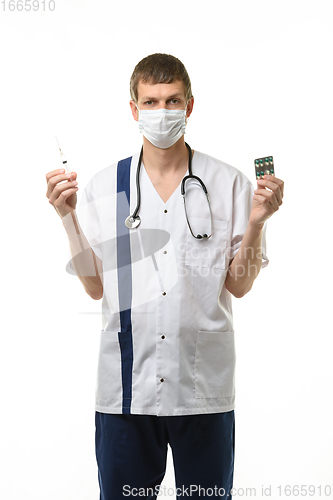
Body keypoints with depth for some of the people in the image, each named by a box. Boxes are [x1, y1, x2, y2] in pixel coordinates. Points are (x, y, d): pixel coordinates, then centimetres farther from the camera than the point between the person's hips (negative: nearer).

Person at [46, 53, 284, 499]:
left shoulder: (228, 184, 1)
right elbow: (96, 286, 4)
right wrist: (68, 217, -5)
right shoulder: (103, 186, 4)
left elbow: (239, 285, 2)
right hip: (126, 383, 1)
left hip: (204, 383, 0)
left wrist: (256, 221, -12)